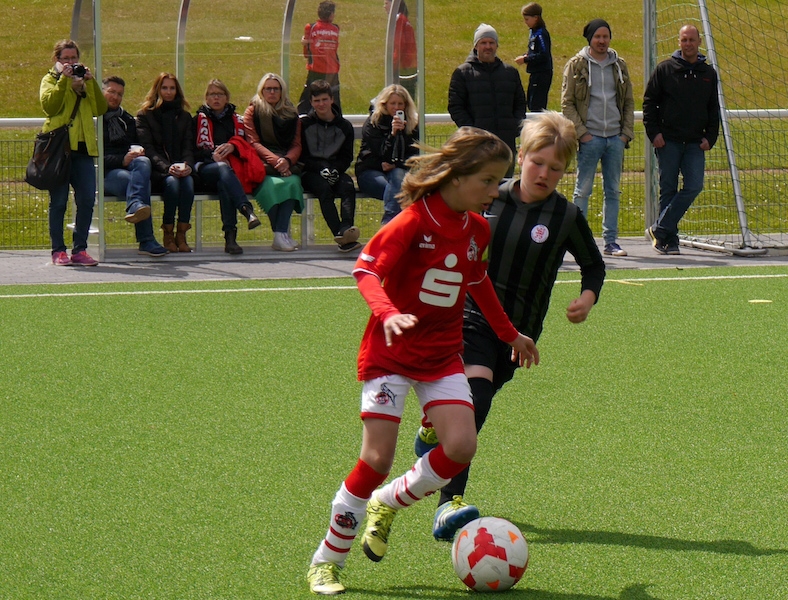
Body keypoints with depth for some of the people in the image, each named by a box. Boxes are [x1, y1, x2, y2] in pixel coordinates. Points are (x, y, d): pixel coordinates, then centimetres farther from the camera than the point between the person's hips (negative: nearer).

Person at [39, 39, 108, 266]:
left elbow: (100, 109, 5)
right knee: (59, 202, -3)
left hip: (83, 146, 4)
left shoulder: (86, 82, 20)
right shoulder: (50, 80, 10)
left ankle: (80, 250, 4)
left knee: (87, 200, -3)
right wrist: (63, 79, -13)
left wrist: (90, 82, -4)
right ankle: (58, 251, 1)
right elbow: (48, 105, -11)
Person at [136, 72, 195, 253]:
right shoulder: (145, 115, 8)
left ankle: (181, 234, -27)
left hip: (180, 169, 3)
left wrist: (187, 165, -13)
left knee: (188, 181, -32)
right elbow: (147, 148, -4)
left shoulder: (184, 117, 20)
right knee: (172, 182, -35)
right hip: (156, 171, -3)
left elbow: (188, 146, 10)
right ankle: (168, 235, -26)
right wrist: (166, 167, -20)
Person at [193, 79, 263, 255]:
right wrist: (213, 155, -12)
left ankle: (230, 235, -53)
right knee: (223, 169, -40)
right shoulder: (200, 119, 19)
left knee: (223, 183, -38)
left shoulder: (236, 120, 26)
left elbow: (245, 143, 12)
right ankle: (246, 210, -61)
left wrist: (232, 147, -10)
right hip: (206, 167, -1)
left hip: (232, 166, 1)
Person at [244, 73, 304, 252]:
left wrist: (287, 160, -11)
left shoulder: (291, 114, 20)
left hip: (287, 164, 2)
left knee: (293, 182, -33)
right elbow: (253, 143, 0)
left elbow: (297, 145, 12)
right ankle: (283, 233, -30)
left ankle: (280, 235, -36)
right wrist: (274, 160, -16)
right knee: (272, 184, -36)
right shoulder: (253, 111, 12)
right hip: (262, 165, -2)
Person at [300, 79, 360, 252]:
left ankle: (346, 228, -54)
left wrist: (335, 169, -12)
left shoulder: (344, 126, 12)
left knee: (348, 185, -32)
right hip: (310, 172, -3)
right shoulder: (304, 124, 6)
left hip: (336, 171, 3)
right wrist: (322, 169, -16)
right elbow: (302, 156, 1)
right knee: (324, 188, -36)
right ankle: (340, 235, -53)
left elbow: (347, 157, 10)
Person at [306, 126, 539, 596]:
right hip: (392, 352, -6)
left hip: (443, 354, 6)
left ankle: (389, 503, 14)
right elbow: (366, 269, -21)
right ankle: (327, 561, 3)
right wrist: (388, 314, -39)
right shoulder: (415, 222, -17)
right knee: (378, 458, -11)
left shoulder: (477, 229, 5)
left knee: (461, 447, -13)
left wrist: (510, 333, 31)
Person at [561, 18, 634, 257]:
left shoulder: (619, 66, 12)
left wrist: (627, 132, 5)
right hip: (590, 138, -4)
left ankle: (610, 240, 12)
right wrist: (581, 132, -10)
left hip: (615, 138, 4)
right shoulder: (576, 65, 0)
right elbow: (567, 103, -2)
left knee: (613, 191, 7)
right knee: (583, 190, -2)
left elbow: (629, 102, 16)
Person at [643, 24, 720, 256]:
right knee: (668, 190, 0)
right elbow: (649, 102, 3)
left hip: (695, 143, 2)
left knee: (693, 187, -11)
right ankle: (670, 239, 6)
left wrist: (710, 137, 4)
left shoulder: (708, 73, 11)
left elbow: (714, 108, 16)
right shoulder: (665, 69, 2)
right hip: (668, 141, -2)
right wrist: (653, 132, -6)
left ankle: (660, 229, -4)